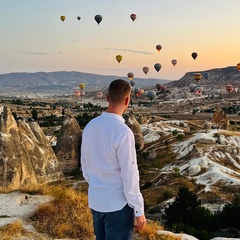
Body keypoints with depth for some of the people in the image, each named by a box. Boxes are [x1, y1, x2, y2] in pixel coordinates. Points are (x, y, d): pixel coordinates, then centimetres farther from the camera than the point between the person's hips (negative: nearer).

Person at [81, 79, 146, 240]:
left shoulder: (90, 126, 0)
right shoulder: (123, 132, -22)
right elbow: (130, 176, -18)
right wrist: (139, 210, -9)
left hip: (95, 201, 7)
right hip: (118, 204, -7)